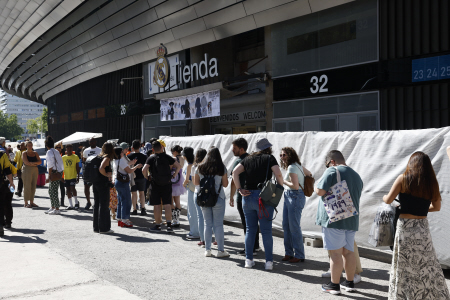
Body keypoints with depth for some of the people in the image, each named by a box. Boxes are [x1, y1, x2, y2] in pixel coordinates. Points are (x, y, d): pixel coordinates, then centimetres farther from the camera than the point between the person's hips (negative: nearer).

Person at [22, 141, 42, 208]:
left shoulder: (35, 153, 14)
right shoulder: (24, 153, 1)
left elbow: (40, 161, 4)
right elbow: (26, 162, -13)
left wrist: (32, 163, -12)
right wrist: (35, 164, -7)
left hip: (35, 170, 5)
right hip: (27, 170, -5)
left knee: (33, 187, 5)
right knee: (27, 186, -6)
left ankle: (31, 202, 12)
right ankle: (26, 203, -2)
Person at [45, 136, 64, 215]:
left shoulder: (49, 152, -11)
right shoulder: (56, 151, 15)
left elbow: (51, 165, -16)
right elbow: (61, 163, 16)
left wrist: (49, 177, -14)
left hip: (54, 172, -9)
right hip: (59, 171, 9)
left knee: (54, 191, -6)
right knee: (50, 190, 16)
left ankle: (57, 209, -4)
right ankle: (52, 208, 22)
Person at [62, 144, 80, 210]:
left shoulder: (75, 157, 0)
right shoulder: (63, 158, 6)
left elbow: (77, 167, 3)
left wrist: (78, 176, 0)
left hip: (73, 176, -3)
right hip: (66, 177, 3)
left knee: (72, 188, -14)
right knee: (68, 190, 6)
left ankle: (76, 202, 6)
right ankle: (70, 205, 14)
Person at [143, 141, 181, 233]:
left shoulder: (151, 158, -5)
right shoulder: (167, 157, 1)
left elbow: (144, 169, -16)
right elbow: (179, 166, -2)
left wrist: (146, 177, 0)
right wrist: (174, 176, 5)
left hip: (155, 184, -2)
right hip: (167, 184, 2)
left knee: (157, 205, 5)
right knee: (167, 204, 4)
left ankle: (158, 225, 12)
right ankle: (169, 225, -2)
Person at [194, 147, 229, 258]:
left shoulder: (200, 168, 3)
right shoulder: (221, 168, -5)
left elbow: (196, 182, 11)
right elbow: (225, 184, -1)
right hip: (218, 198, -3)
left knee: (207, 224, 10)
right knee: (218, 224, 2)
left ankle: (207, 249, 13)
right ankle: (220, 250, 5)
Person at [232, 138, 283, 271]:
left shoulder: (248, 159, 12)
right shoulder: (269, 158, 0)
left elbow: (235, 172, 3)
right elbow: (278, 175, -12)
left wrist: (239, 189, 1)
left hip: (248, 196, 4)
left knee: (250, 230, 11)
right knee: (266, 231, 1)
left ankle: (248, 259, 13)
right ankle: (269, 261, 2)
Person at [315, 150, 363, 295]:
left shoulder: (332, 171, -10)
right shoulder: (357, 176, 16)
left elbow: (320, 191, -15)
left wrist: (318, 183, 4)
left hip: (334, 220, -7)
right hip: (351, 220, 7)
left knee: (335, 252, -4)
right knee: (348, 251, 13)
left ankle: (334, 285, 1)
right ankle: (349, 282, 21)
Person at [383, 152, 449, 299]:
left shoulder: (403, 178, -6)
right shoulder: (432, 183, 3)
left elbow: (388, 200, -4)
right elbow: (437, 207, 13)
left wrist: (384, 197, 18)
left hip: (405, 227, -2)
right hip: (422, 227, 3)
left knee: (403, 266, 6)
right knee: (427, 266, 10)